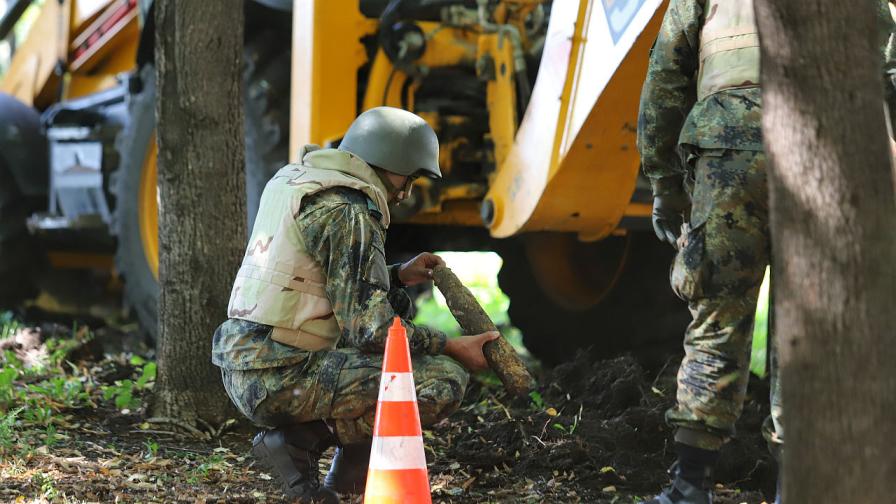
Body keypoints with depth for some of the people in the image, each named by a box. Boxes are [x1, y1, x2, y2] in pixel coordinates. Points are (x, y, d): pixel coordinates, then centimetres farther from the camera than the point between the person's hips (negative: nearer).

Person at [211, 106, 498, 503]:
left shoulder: (296, 179, 15)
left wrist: (398, 276, 20)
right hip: (282, 380, -10)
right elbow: (371, 328, -19)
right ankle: (302, 440, -5)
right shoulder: (347, 213, -14)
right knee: (445, 380, -13)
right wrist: (453, 347, -8)